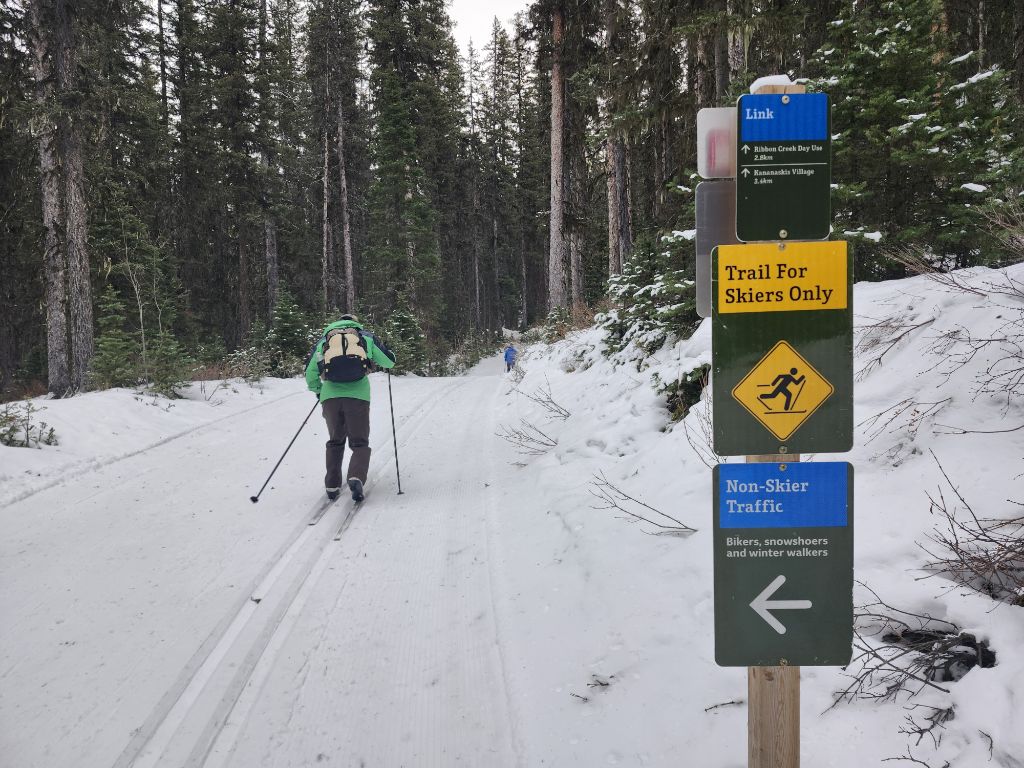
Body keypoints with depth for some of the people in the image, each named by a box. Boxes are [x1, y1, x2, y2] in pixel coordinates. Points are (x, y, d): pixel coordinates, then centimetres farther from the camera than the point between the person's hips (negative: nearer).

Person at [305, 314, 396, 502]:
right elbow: (389, 361, 19)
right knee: (360, 443, 6)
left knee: (335, 442, 21)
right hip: (358, 395, -2)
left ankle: (332, 486, 17)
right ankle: (356, 477, -20)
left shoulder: (324, 339, 21)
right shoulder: (366, 337, 17)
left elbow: (310, 373, 20)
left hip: (330, 396, 2)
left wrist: (317, 390, 38)